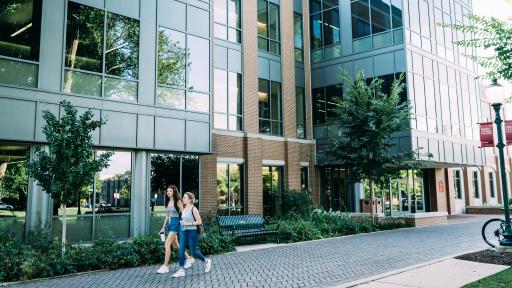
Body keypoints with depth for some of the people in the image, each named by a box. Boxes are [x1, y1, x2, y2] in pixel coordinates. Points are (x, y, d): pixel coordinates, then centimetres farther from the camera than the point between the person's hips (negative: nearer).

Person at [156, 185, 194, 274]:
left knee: (167, 244, -15)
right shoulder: (168, 202, 13)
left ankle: (165, 266, -10)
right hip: (169, 224, 8)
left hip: (175, 223, -8)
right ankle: (189, 258, 30)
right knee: (175, 246, 13)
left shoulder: (178, 202, -7)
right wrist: (163, 227, 19)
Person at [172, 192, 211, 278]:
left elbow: (199, 222, -13)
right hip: (183, 232, 7)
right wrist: (182, 222, 4)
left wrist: (188, 224, -18)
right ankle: (181, 270, 4)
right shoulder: (184, 209, 9)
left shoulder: (193, 209, -11)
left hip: (192, 232, -7)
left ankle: (206, 261, 25)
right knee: (181, 250, -2)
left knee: (193, 252, 2)